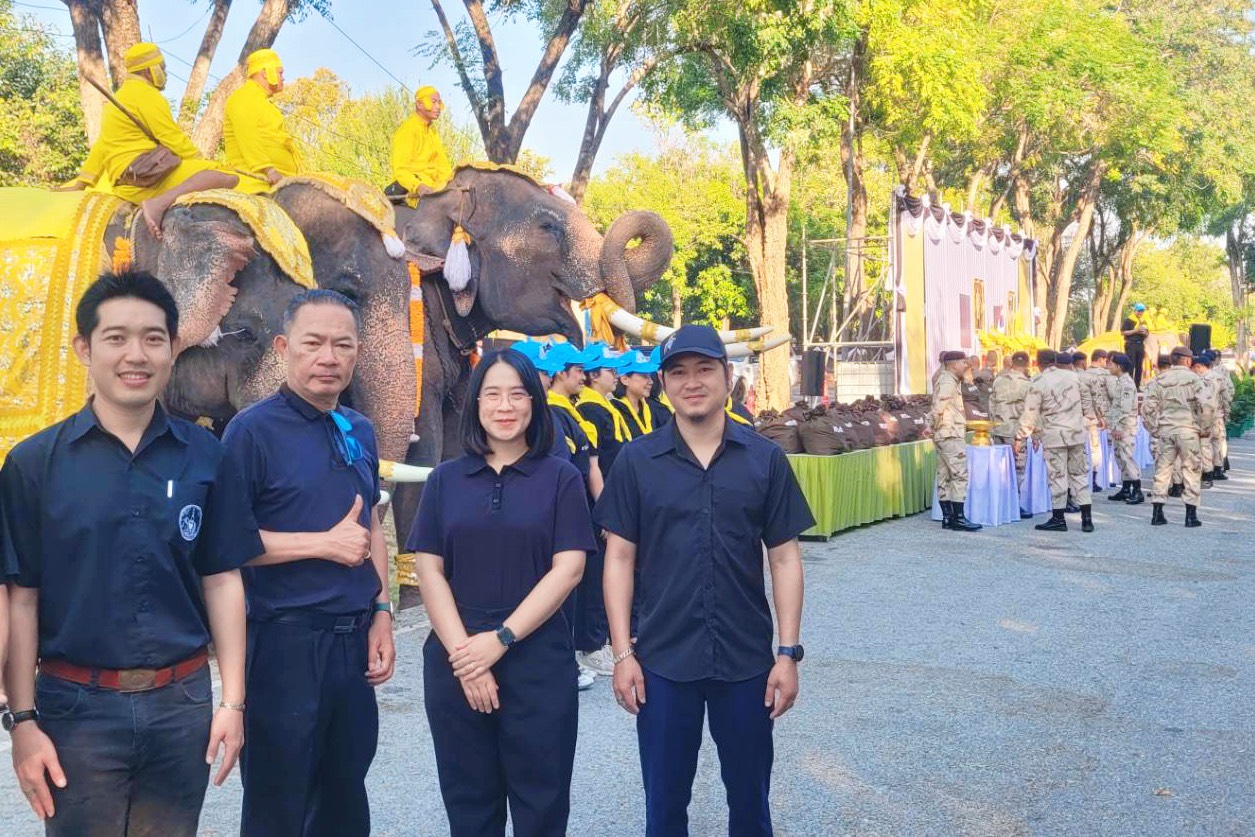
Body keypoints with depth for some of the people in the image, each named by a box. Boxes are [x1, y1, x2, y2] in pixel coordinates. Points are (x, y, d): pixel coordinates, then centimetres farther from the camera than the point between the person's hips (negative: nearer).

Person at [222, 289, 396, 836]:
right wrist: (326, 544, -16)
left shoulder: (360, 432, 9)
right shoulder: (253, 429, -11)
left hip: (353, 640, 6)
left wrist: (380, 613, 8)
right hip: (285, 641, -6)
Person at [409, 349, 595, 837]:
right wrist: (462, 651, -11)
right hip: (455, 661, 2)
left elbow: (568, 569, -7)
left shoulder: (560, 477, 0)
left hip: (538, 661, -2)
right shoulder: (445, 479, 6)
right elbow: (429, 571, 1)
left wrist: (500, 639, -14)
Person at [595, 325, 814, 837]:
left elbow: (785, 558, 1)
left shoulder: (765, 459, -2)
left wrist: (788, 653, -3)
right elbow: (619, 558, -1)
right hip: (663, 660, 0)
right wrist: (622, 652, -5)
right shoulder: (637, 460, -3)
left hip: (748, 659, 0)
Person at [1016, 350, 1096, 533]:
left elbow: (1030, 412, -5)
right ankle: (1087, 519, 10)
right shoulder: (1075, 377, 3)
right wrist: (1090, 417, 29)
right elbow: (1086, 400, 13)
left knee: (1057, 475, 2)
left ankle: (1058, 519, 7)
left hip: (1054, 435, -4)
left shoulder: (1038, 383, -6)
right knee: (1079, 473, 11)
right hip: (1077, 433, 4)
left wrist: (1021, 436, 1)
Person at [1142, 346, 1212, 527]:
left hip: (1165, 430, 3)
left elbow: (1147, 407, 1)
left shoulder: (1159, 380, 5)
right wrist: (1204, 427, 0)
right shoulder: (1193, 378, -4)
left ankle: (1157, 513, 9)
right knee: (1191, 471, 6)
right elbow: (1205, 406, -13)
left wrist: (1154, 429, 9)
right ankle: (1191, 515, 7)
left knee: (1162, 470, 9)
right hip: (1188, 429, -3)